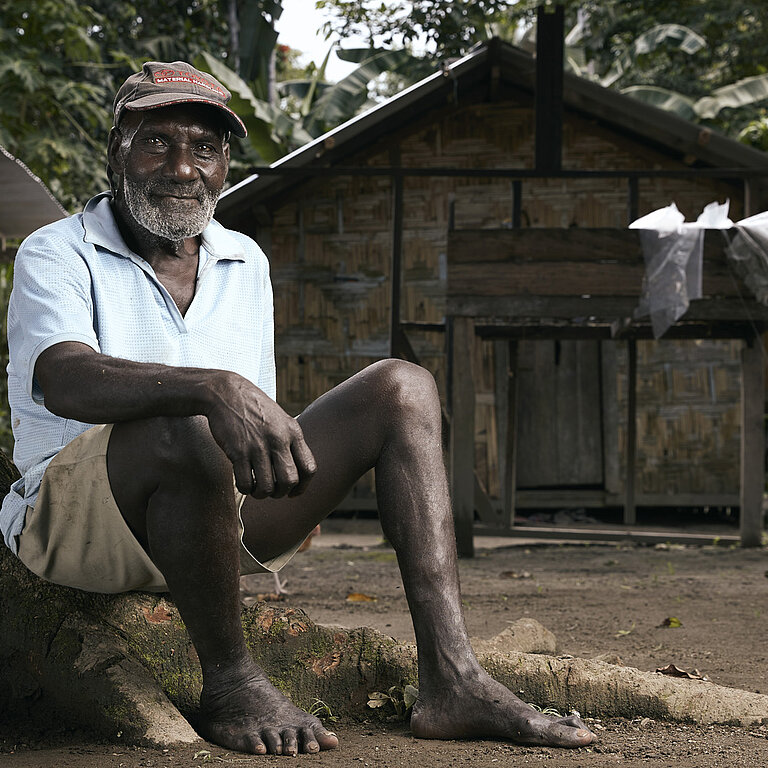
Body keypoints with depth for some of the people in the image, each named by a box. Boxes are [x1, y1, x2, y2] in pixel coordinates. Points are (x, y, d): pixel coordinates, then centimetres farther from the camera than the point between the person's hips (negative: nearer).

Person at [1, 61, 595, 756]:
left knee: (401, 390, -7)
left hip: (219, 511, 7)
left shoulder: (245, 263, 18)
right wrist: (215, 388, -42)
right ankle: (229, 684, -21)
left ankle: (451, 681, -21)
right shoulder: (56, 255, -3)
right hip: (76, 514, -6)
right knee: (186, 431, -39)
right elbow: (65, 380, -25)